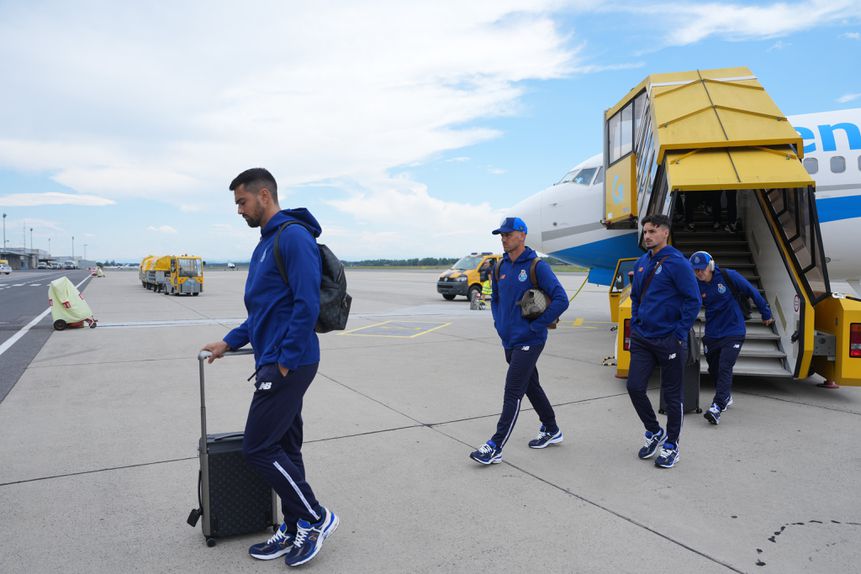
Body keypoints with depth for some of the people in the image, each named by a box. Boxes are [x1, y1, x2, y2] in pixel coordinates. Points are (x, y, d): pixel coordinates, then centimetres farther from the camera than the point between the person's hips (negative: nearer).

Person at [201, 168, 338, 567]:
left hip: (288, 364, -10)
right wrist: (229, 342, 16)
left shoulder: (294, 237, -15)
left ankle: (316, 518, 11)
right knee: (284, 447, 14)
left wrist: (285, 361, -18)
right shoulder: (266, 242, 17)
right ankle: (294, 531, 26)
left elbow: (307, 305, -21)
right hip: (276, 362, 10)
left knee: (258, 447, -3)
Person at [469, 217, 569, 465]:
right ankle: (551, 430, 37)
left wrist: (536, 326, -17)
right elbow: (495, 299, 22)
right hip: (509, 341, 8)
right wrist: (499, 323, 7)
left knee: (512, 394, -7)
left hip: (528, 342, -8)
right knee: (531, 386, 20)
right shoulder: (500, 268, 8)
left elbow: (561, 300, -18)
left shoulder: (537, 267, -13)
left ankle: (496, 447, -2)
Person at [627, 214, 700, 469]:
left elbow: (693, 300, -13)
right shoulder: (641, 263, 9)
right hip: (642, 339, 6)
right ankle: (654, 432, 26)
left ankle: (671, 444, 23)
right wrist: (635, 325, 12)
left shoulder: (677, 262, -12)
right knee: (635, 386, 3)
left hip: (669, 340, -6)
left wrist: (680, 333, -14)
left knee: (672, 395, 7)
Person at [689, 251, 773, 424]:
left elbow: (752, 292, -3)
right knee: (713, 369, 15)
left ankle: (717, 407, -20)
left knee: (724, 368, -15)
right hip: (711, 334, 4)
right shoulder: (696, 286, -5)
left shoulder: (729, 276, -12)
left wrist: (766, 313, 6)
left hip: (733, 332, -4)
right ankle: (726, 397, 40)